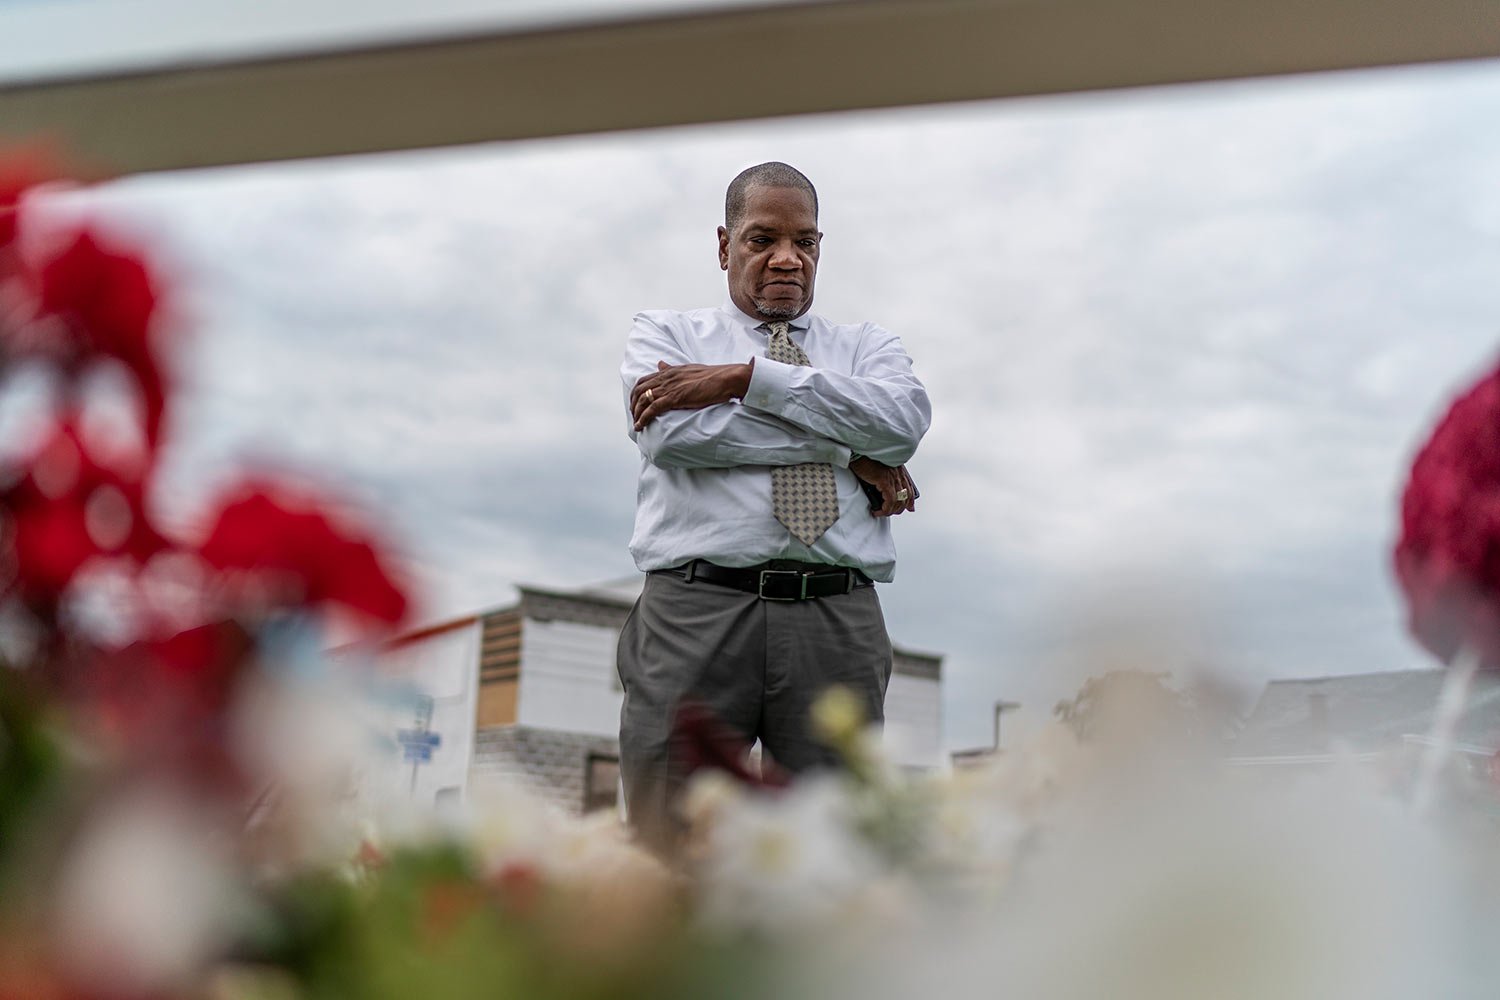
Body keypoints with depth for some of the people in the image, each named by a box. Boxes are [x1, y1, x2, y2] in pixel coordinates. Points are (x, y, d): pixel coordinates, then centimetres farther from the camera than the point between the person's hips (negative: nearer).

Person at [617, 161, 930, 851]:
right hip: (695, 612, -1)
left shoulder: (866, 347, 23)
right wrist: (844, 450, -2)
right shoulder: (666, 334, 18)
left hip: (838, 621, 2)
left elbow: (905, 418, -1)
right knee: (668, 840, -5)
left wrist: (746, 377, -6)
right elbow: (674, 432, -4)